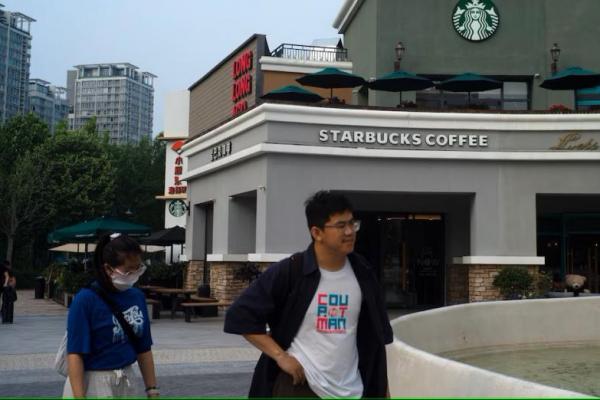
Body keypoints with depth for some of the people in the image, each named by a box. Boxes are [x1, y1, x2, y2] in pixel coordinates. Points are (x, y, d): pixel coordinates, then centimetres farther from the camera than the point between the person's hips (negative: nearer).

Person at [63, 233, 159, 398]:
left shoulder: (137, 297, 1)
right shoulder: (85, 300, -15)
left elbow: (144, 349, 8)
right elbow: (75, 354, -17)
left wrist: (152, 389, 7)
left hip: (126, 382, 5)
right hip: (91, 384, -5)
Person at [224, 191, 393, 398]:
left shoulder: (362, 274, 1)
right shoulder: (288, 272, -11)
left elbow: (376, 337, 9)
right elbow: (241, 315, -9)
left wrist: (382, 387, 10)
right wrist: (280, 356, -13)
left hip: (350, 390, 4)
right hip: (298, 384, -4)